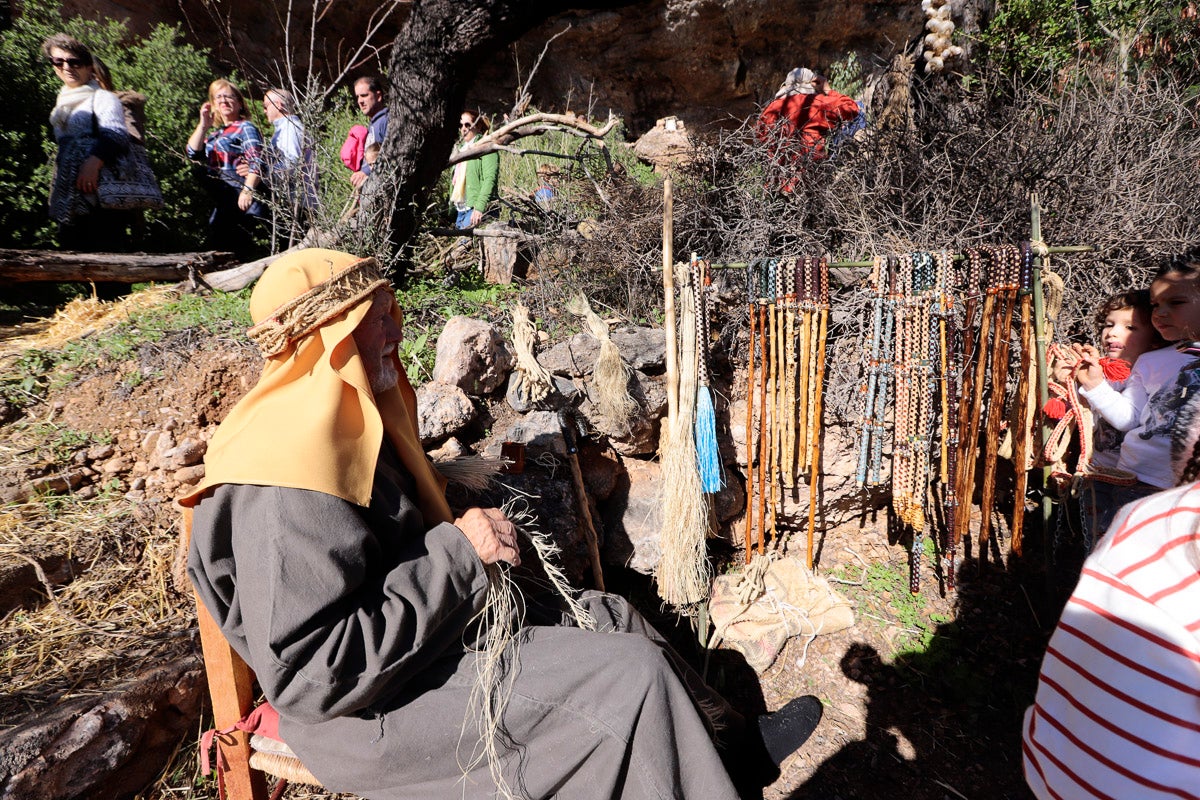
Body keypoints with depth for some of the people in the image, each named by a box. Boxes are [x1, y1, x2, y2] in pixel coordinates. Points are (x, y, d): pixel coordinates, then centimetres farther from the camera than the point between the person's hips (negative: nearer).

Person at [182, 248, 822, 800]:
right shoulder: (287, 484, -28)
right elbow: (313, 676, -29)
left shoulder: (346, 420, 4)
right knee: (633, 677, -15)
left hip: (434, 630, 10)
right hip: (376, 714, -10)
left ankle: (738, 740, 31)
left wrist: (469, 545, -1)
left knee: (612, 619, 11)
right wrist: (457, 552, -26)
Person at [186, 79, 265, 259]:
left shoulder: (245, 128, 3)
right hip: (218, 200, 8)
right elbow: (192, 153, 13)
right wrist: (203, 124, 8)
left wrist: (248, 190, -23)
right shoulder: (214, 133, 25)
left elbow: (257, 163, -11)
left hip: (238, 197, -8)